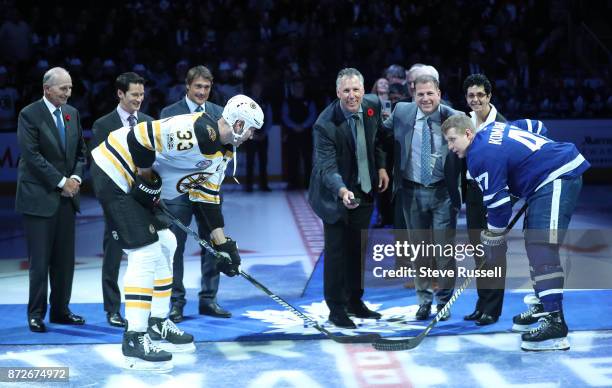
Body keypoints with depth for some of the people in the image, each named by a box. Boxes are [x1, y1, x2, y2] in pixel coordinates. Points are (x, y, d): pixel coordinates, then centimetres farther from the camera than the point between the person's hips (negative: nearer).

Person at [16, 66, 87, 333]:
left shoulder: (72, 113, 11)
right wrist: (61, 181, -15)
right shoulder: (29, 115, -8)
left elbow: (80, 151, 16)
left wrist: (76, 177, -2)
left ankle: (60, 310, 17)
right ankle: (36, 314, 6)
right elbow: (32, 155, -14)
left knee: (65, 259, 8)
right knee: (40, 260, -3)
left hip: (66, 196, 6)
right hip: (39, 197, -6)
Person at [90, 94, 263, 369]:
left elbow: (209, 196, 17)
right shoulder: (199, 130, -24)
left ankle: (157, 324, 27)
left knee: (164, 245, 16)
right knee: (146, 252, -13)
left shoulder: (223, 151, 9)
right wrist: (147, 180, -16)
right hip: (114, 173, -11)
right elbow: (142, 135, -28)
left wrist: (223, 243, 14)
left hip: (140, 187, 11)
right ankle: (135, 339, -10)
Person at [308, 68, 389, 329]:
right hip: (336, 193, -5)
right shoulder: (325, 125, -26)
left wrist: (381, 166, 5)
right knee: (336, 251, 0)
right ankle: (336, 308, 10)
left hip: (365, 189, 5)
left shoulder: (373, 105, -9)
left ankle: (354, 301, 27)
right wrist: (342, 191, -47)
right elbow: (327, 168, -30)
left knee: (358, 248, 14)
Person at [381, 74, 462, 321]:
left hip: (442, 192, -3)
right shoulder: (401, 112, -1)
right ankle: (424, 300, 25)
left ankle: (443, 300, 19)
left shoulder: (453, 118, -10)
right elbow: (382, 133, 15)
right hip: (411, 192, 3)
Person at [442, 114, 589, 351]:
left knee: (542, 248, -20)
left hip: (558, 178, -11)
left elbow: (498, 202, -13)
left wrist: (492, 236, 1)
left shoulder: (481, 155, -15)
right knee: (533, 241, 17)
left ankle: (554, 322, -28)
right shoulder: (491, 130, 14)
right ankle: (543, 306, 27)